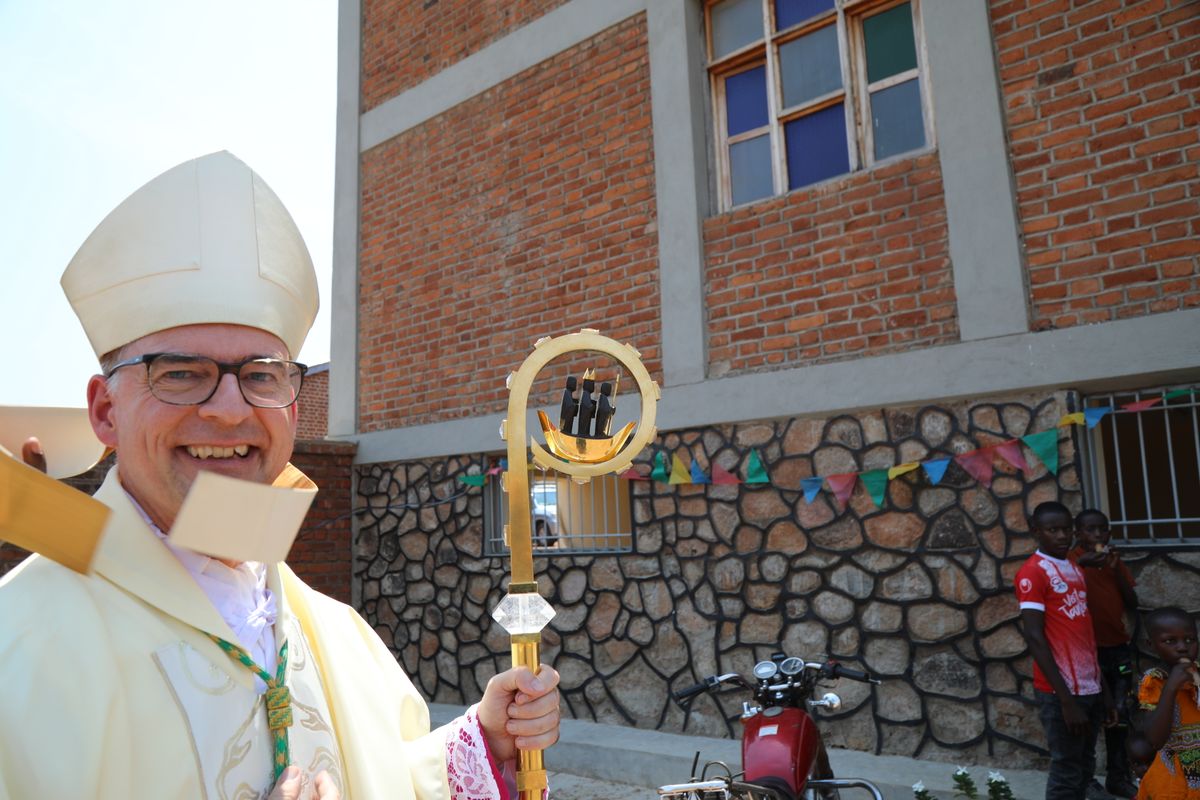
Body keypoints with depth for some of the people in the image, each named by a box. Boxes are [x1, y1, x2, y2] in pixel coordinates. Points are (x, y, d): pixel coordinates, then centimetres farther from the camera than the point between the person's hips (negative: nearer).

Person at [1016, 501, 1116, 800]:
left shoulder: (1075, 569, 12)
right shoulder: (1032, 572, -13)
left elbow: (1085, 632, 15)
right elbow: (1034, 638, -17)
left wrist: (1101, 690, 13)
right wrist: (1066, 699, -19)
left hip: (1090, 688, 8)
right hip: (1061, 692, -8)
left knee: (1084, 768, 15)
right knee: (1067, 773, 0)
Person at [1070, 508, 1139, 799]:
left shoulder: (1115, 560, 11)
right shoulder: (1071, 560, -7)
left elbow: (1132, 605, 6)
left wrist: (1117, 570, -6)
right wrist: (1081, 564, -36)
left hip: (1119, 648, 5)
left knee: (1120, 715, 10)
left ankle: (1118, 777, 23)